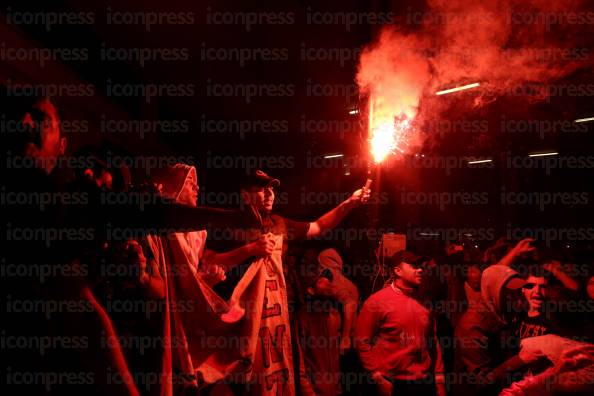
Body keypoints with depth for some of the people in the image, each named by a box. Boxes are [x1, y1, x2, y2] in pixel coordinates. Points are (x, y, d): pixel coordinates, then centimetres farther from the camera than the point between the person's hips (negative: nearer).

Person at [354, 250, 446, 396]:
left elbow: (433, 343, 10)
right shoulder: (377, 301, -10)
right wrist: (378, 377, -11)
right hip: (393, 383, -5)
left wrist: (439, 378, 8)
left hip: (425, 382, 5)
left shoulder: (423, 302, 6)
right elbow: (362, 341, -9)